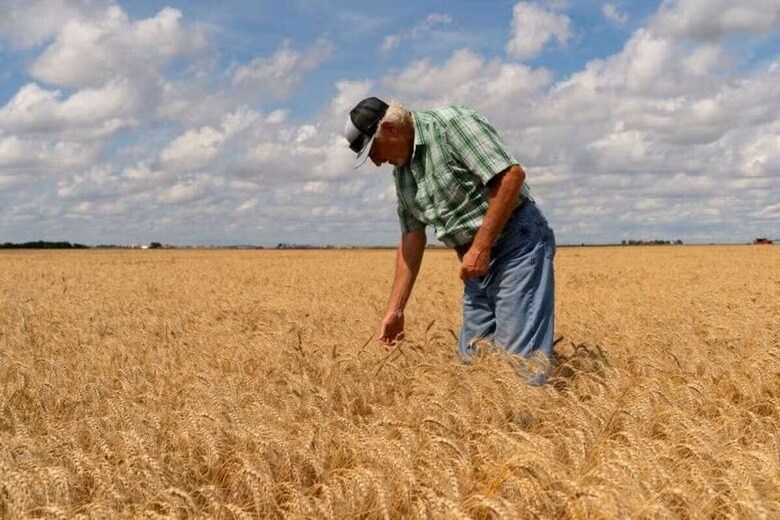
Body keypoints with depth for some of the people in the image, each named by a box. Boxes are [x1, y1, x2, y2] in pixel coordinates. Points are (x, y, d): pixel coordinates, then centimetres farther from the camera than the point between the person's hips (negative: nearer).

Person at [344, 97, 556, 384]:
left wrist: (481, 247, -20)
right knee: (472, 360, 10)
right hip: (478, 262, 9)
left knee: (520, 359, -15)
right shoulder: (401, 172, 12)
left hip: (518, 244, -9)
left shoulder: (451, 122, -13)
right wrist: (395, 309, 10)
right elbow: (412, 238, 14)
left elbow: (512, 174, -22)